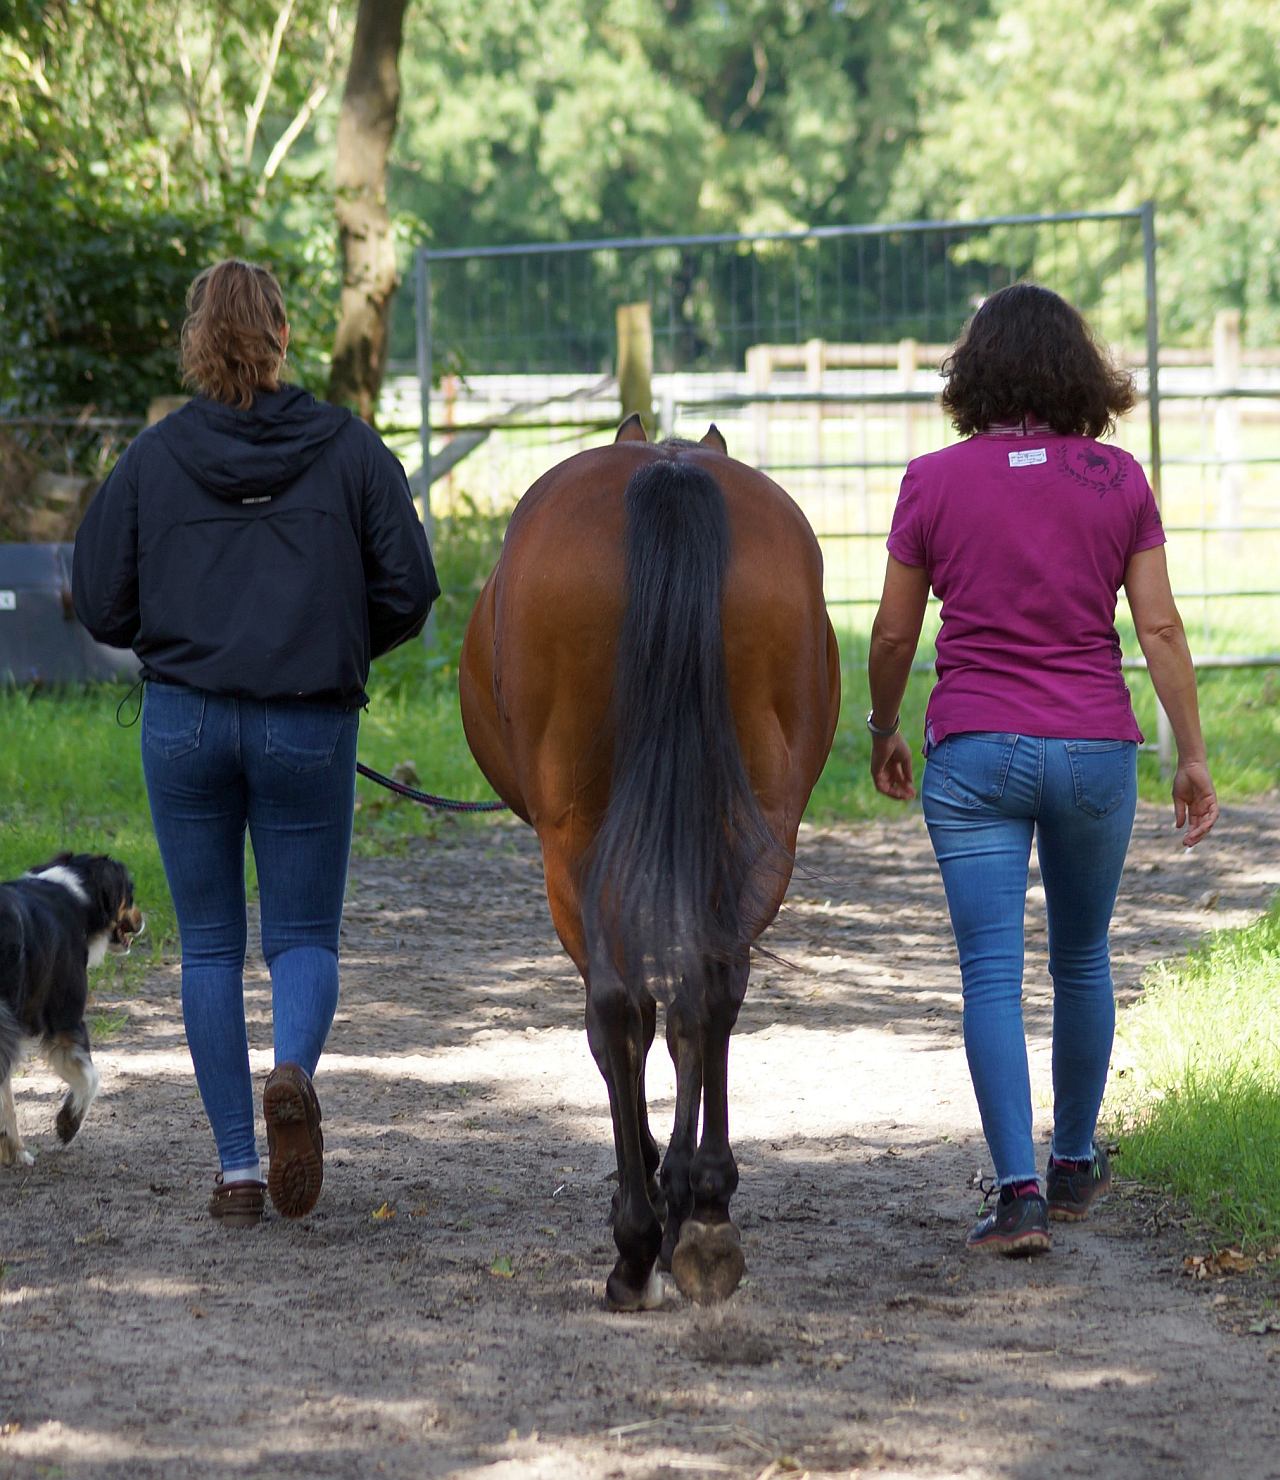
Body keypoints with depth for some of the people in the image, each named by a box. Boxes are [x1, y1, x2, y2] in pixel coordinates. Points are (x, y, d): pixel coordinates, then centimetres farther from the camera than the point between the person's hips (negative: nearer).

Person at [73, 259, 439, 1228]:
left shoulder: (153, 457, -2)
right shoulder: (350, 449, -2)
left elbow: (100, 604, 0)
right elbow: (409, 590, -3)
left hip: (185, 722, 1)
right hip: (311, 728, 0)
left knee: (210, 942, 11)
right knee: (305, 936, 10)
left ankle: (238, 1171, 7)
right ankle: (293, 1072, -23)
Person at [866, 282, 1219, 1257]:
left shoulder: (935, 482, -3)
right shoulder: (1118, 480, -1)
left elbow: (894, 634, 2)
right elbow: (1160, 628, -1)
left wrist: (884, 731, 19)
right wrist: (1193, 755, 6)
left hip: (975, 749, -2)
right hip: (1094, 746, 2)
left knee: (993, 973, -2)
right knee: (1083, 960, 19)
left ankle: (1018, 1191, -12)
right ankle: (1076, 1166, 31)